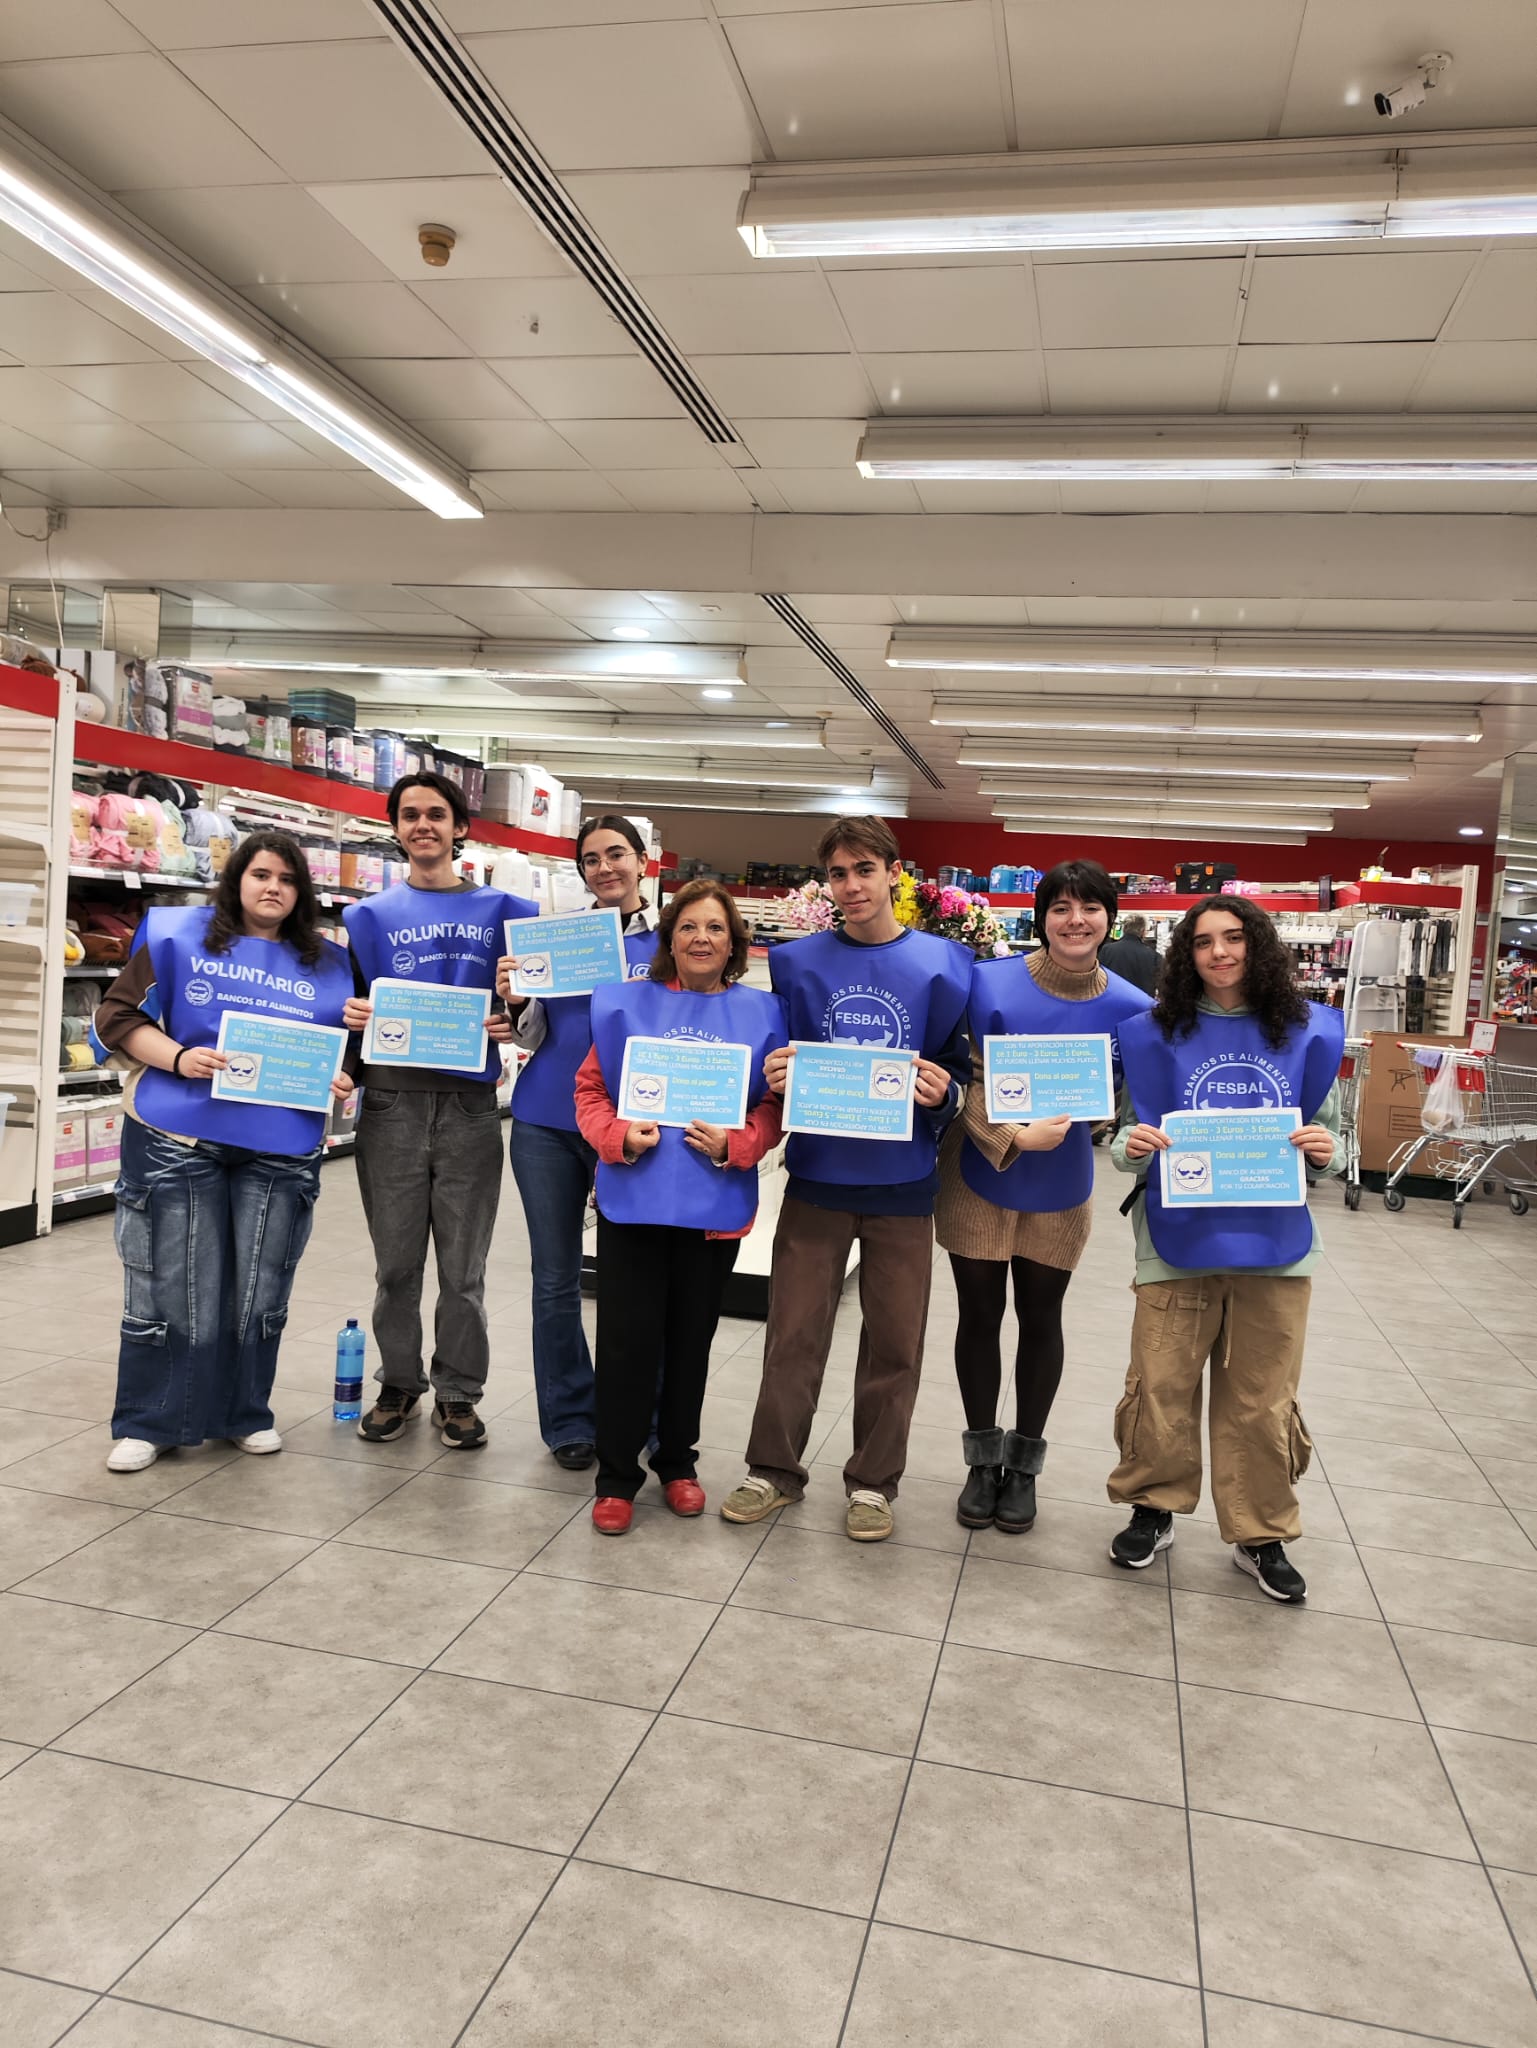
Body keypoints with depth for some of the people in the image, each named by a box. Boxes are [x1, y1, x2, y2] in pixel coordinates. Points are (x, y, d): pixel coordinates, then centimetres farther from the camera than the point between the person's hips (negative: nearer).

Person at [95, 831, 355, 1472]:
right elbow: (118, 1015, 0)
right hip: (178, 1138, -2)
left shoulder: (327, 965, 9)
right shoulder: (178, 935, 2)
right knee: (172, 1282, 3)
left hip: (281, 1148, 3)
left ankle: (244, 1412, 27)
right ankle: (148, 1421, 19)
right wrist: (177, 1058, -15)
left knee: (259, 1288, 10)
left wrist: (342, 1081, -5)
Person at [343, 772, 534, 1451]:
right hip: (391, 1098, 1)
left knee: (463, 1266, 6)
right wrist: (351, 1015, -11)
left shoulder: (501, 911, 9)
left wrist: (510, 1020, -12)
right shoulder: (371, 915, 10)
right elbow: (352, 1005, 11)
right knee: (396, 1261, 9)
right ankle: (398, 1382, 25)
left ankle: (458, 1391, 19)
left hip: (468, 1102, -1)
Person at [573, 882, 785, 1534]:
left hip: (716, 1204, 1)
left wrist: (735, 1144, -15)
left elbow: (775, 1104, 2)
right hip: (632, 1199, -1)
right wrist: (618, 1135, -15)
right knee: (627, 1338, 1)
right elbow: (590, 1088, 3)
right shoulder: (626, 1004, 2)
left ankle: (676, 1461, 32)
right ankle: (616, 1477, 17)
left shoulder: (759, 1013, 3)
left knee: (690, 1337, 13)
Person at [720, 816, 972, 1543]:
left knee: (893, 1340, 10)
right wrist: (775, 1075, -15)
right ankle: (774, 1469, 27)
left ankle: (873, 1480, 28)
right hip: (817, 1175, 1)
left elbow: (959, 1071, 3)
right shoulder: (797, 962, 1)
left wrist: (943, 1093, -18)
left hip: (902, 1182, 0)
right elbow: (777, 1063, 7)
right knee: (793, 1332, 9)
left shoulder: (941, 964, -2)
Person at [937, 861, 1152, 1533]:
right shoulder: (991, 982, -17)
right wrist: (1015, 1137, -29)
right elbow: (970, 1084, -16)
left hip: (1061, 1188, 1)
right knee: (979, 1314, 10)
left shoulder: (1129, 1007, -12)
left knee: (1040, 1319, 14)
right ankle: (983, 1459, 31)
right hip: (978, 1176, -1)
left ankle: (1023, 1463, 34)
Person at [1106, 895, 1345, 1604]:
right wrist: (1131, 1146, -17)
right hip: (1179, 1237, -1)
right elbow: (1128, 1135, 5)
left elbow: (1326, 1141, 9)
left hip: (1274, 1242, 1)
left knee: (1262, 1399, 9)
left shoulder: (1305, 1032, 3)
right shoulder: (1157, 1033, 0)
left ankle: (1260, 1535, 28)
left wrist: (1325, 1152, -13)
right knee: (1161, 1387, 5)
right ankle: (1152, 1510, 28)